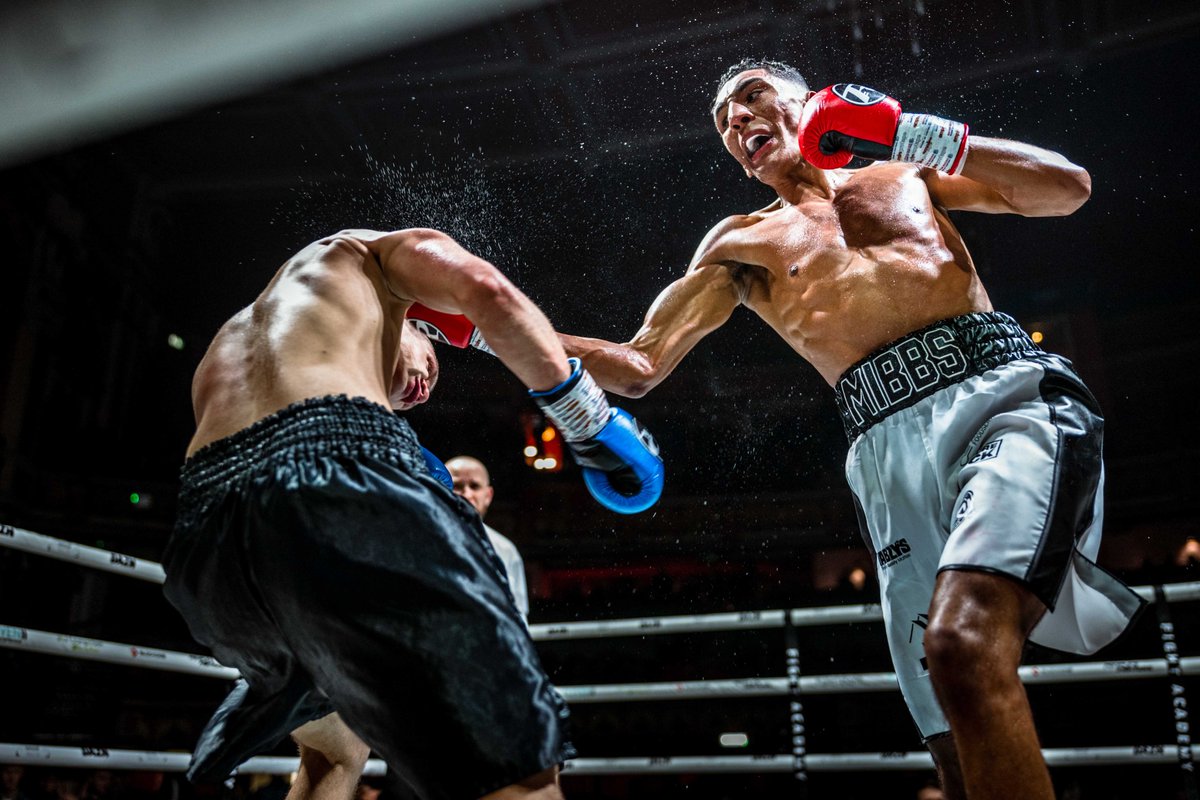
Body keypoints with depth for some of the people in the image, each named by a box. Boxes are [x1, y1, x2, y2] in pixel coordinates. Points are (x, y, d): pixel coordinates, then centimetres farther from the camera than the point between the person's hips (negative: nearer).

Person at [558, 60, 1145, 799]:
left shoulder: (902, 171, 24)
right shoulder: (741, 244, 24)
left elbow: (1067, 189, 14)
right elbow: (638, 368, 17)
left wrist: (909, 132, 4)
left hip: (1006, 394, -2)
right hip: (890, 454, 2)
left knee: (962, 647, -30)